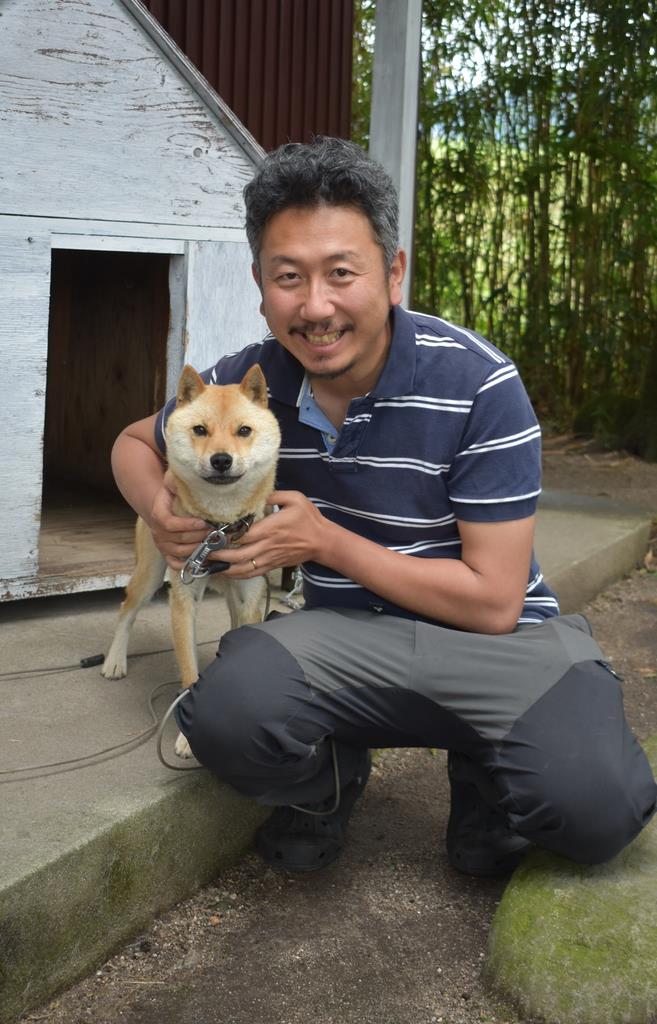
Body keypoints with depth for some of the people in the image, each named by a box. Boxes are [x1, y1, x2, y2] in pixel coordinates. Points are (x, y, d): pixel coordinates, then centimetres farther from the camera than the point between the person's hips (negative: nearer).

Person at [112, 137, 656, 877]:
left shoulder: (478, 385, -17)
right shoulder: (249, 381, -5)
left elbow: (493, 602, -16)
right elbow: (137, 442, 16)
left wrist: (324, 540, -17)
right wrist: (159, 511, -8)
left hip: (491, 640, -2)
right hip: (345, 634, 2)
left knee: (595, 804, -31)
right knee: (227, 713, -32)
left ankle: (483, 779, 7)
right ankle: (329, 780, 6)